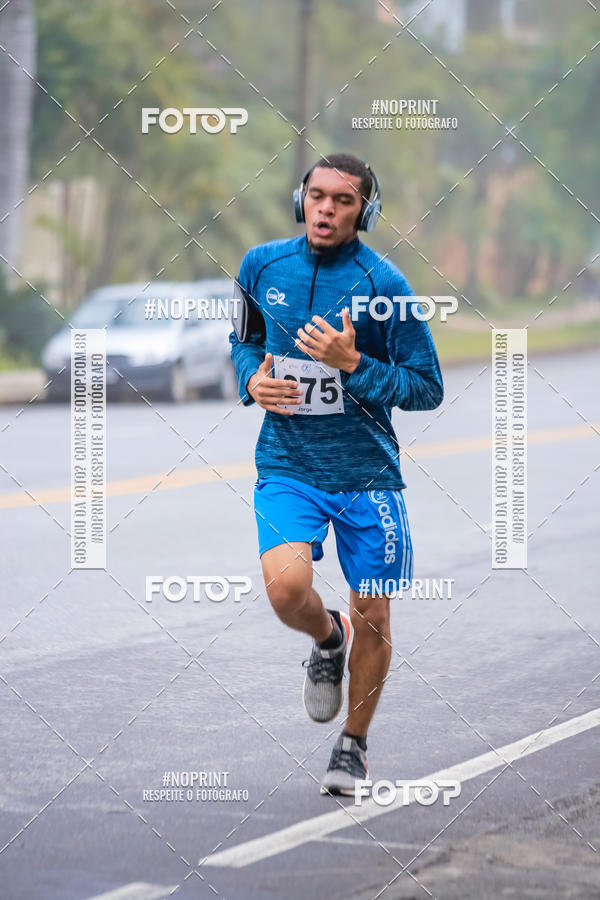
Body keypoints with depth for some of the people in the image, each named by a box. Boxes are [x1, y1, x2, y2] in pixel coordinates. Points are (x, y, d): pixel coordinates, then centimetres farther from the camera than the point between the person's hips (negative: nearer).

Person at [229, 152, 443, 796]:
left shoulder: (384, 285, -10)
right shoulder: (262, 266, 1)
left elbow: (427, 389, -7)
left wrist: (353, 364, -20)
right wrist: (252, 379, -2)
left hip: (367, 474, -1)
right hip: (287, 468, 1)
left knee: (372, 615, 5)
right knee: (287, 586, -23)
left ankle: (353, 745, 29)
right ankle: (327, 640, 14)